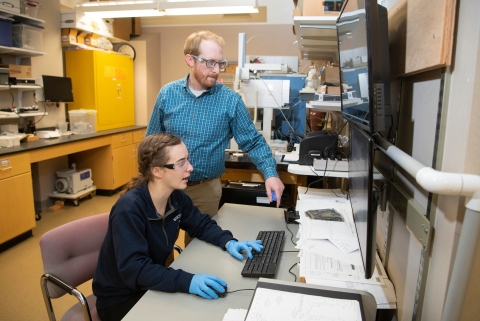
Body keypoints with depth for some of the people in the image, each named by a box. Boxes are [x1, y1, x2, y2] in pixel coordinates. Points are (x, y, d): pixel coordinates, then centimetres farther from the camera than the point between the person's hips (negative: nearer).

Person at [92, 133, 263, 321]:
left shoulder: (176, 197, -7)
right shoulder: (129, 209, -29)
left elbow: (202, 225, 5)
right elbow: (134, 269, -35)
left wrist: (229, 242, -14)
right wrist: (188, 281, -45)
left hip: (152, 286, 6)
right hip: (120, 299, -6)